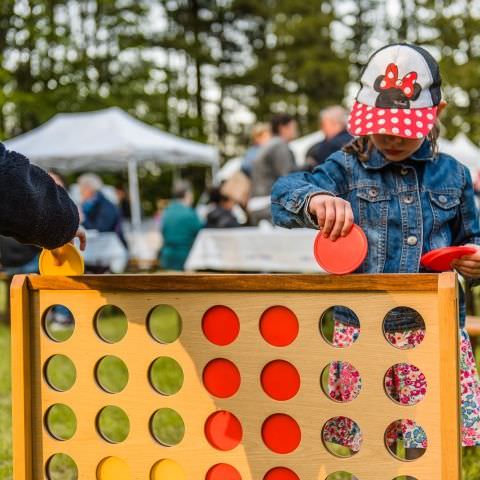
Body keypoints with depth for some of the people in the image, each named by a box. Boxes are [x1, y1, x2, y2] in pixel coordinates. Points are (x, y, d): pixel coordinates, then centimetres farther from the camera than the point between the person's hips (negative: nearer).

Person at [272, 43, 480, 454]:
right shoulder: (348, 170, 3)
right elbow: (284, 194, -12)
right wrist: (314, 198, -34)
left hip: (435, 332, 1)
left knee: (430, 448, 1)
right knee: (364, 448, 1)